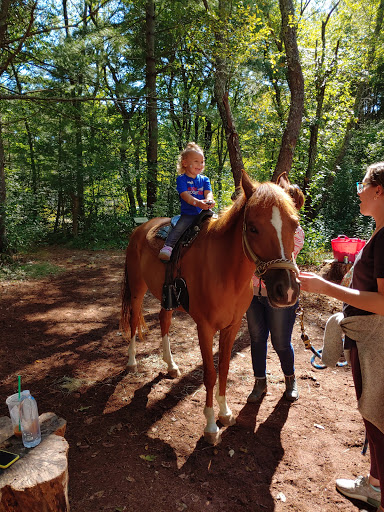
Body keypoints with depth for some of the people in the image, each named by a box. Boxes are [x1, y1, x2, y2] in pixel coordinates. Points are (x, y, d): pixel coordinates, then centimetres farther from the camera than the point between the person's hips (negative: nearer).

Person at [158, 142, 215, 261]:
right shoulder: (181, 179, 1)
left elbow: (208, 193, -2)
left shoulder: (204, 179, 14)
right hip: (188, 214, -4)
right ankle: (167, 247, -29)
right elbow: (185, 195, -14)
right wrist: (197, 202, -34)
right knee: (178, 228, -28)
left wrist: (209, 200, -29)